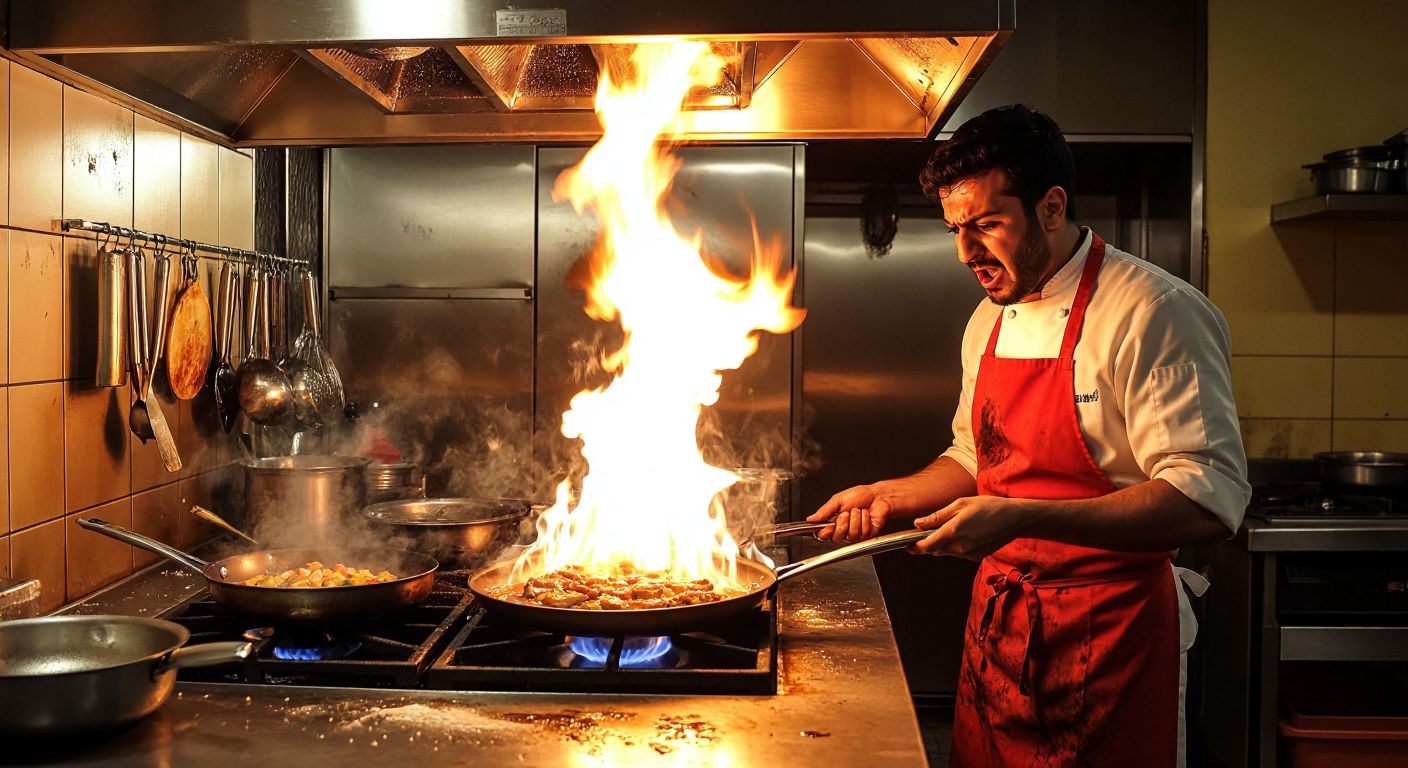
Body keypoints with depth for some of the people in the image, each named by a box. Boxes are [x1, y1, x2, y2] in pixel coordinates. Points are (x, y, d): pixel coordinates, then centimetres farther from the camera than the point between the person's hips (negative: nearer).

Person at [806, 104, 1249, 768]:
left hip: (1108, 634, -7)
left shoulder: (1155, 313, -17)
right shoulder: (989, 321, 9)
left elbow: (1208, 501, -25)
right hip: (998, 615, 7)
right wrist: (891, 495, 5)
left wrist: (1023, 518, -31)